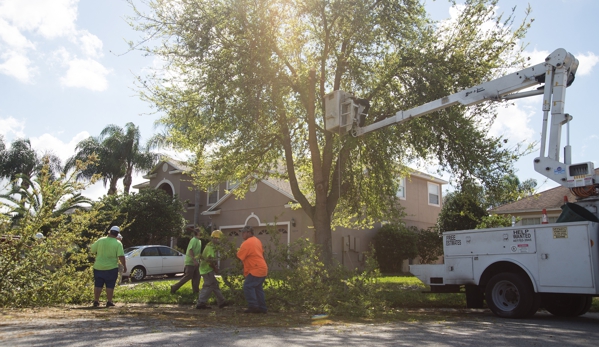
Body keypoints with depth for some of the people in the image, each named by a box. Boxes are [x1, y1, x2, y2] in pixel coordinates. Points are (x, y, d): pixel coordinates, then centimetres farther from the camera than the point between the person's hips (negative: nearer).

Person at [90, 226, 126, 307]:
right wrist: (124, 266, -4)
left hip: (98, 267, 3)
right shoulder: (118, 243, -9)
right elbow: (121, 256, -14)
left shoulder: (100, 240, -1)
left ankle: (96, 301, 15)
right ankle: (109, 302, 7)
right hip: (111, 267, -3)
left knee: (98, 285, 11)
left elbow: (92, 251, 5)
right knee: (110, 286, 6)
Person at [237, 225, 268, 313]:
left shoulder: (247, 243, -15)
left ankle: (253, 306, -11)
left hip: (256, 270, -10)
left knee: (248, 286, -9)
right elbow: (262, 253, 24)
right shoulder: (257, 240, 15)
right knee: (258, 287, 14)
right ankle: (262, 308, 15)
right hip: (262, 268, 10)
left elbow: (239, 257, -11)